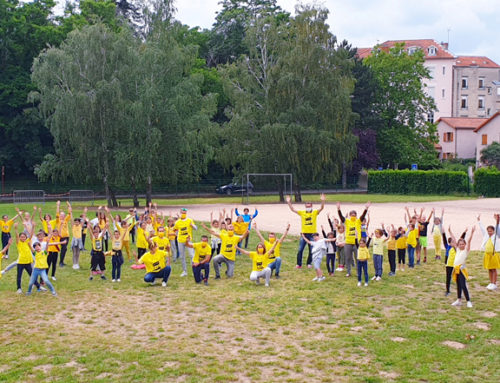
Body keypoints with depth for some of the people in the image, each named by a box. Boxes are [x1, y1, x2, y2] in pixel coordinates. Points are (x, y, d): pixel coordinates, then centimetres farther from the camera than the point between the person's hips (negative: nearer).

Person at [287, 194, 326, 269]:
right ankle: (299, 264, 6)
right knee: (300, 250, -2)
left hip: (312, 234, -1)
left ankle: (309, 263, 20)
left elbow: (321, 208, -11)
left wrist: (323, 201, -28)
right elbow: (292, 209, 3)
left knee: (311, 250, 5)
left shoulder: (315, 212, 3)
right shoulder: (302, 213, 7)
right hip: (304, 234, 1)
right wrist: (289, 202, -9)